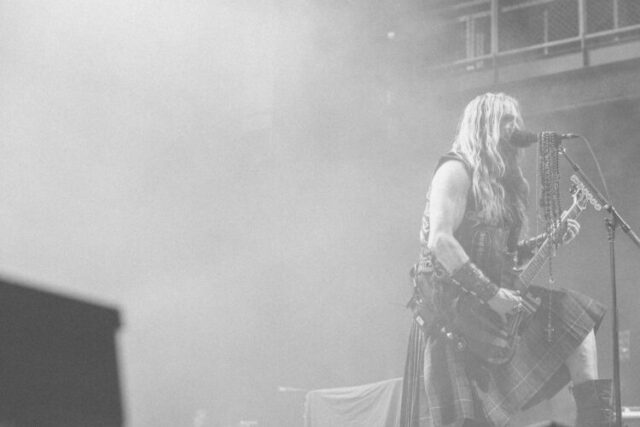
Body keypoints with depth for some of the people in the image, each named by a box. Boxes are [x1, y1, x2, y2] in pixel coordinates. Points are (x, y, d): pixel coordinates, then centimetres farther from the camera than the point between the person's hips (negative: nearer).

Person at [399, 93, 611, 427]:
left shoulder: (501, 181, 19)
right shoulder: (457, 170, -8)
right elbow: (439, 241, -21)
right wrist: (491, 293, -23)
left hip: (494, 310, 9)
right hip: (451, 308, -9)